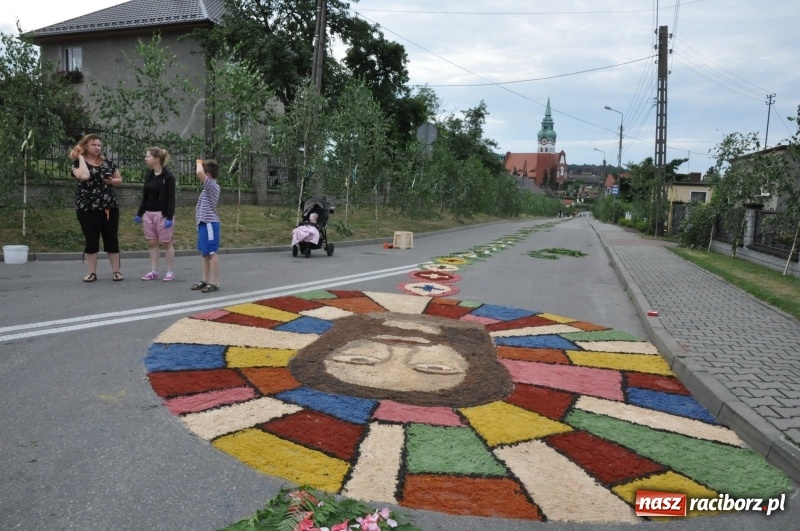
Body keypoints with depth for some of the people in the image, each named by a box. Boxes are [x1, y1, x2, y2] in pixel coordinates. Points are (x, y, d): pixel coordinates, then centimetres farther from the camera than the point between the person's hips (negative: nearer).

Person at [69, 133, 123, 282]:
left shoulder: (108, 163, 10)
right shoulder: (78, 163, -1)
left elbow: (119, 180, 17)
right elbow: (84, 176, -23)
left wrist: (111, 181, -6)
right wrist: (81, 157, -10)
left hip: (110, 207, 3)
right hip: (87, 208, -3)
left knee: (112, 239, 4)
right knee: (91, 240, 2)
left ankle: (116, 271, 10)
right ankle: (92, 272, 10)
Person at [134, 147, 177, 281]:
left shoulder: (168, 176, -11)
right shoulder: (148, 176, 11)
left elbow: (171, 198, -14)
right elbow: (145, 196, 16)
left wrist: (169, 217, -20)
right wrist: (139, 213, 14)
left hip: (162, 214, -7)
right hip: (148, 214, 7)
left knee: (166, 244, 0)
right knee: (152, 243, 9)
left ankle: (170, 272, 8)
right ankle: (153, 271, 15)